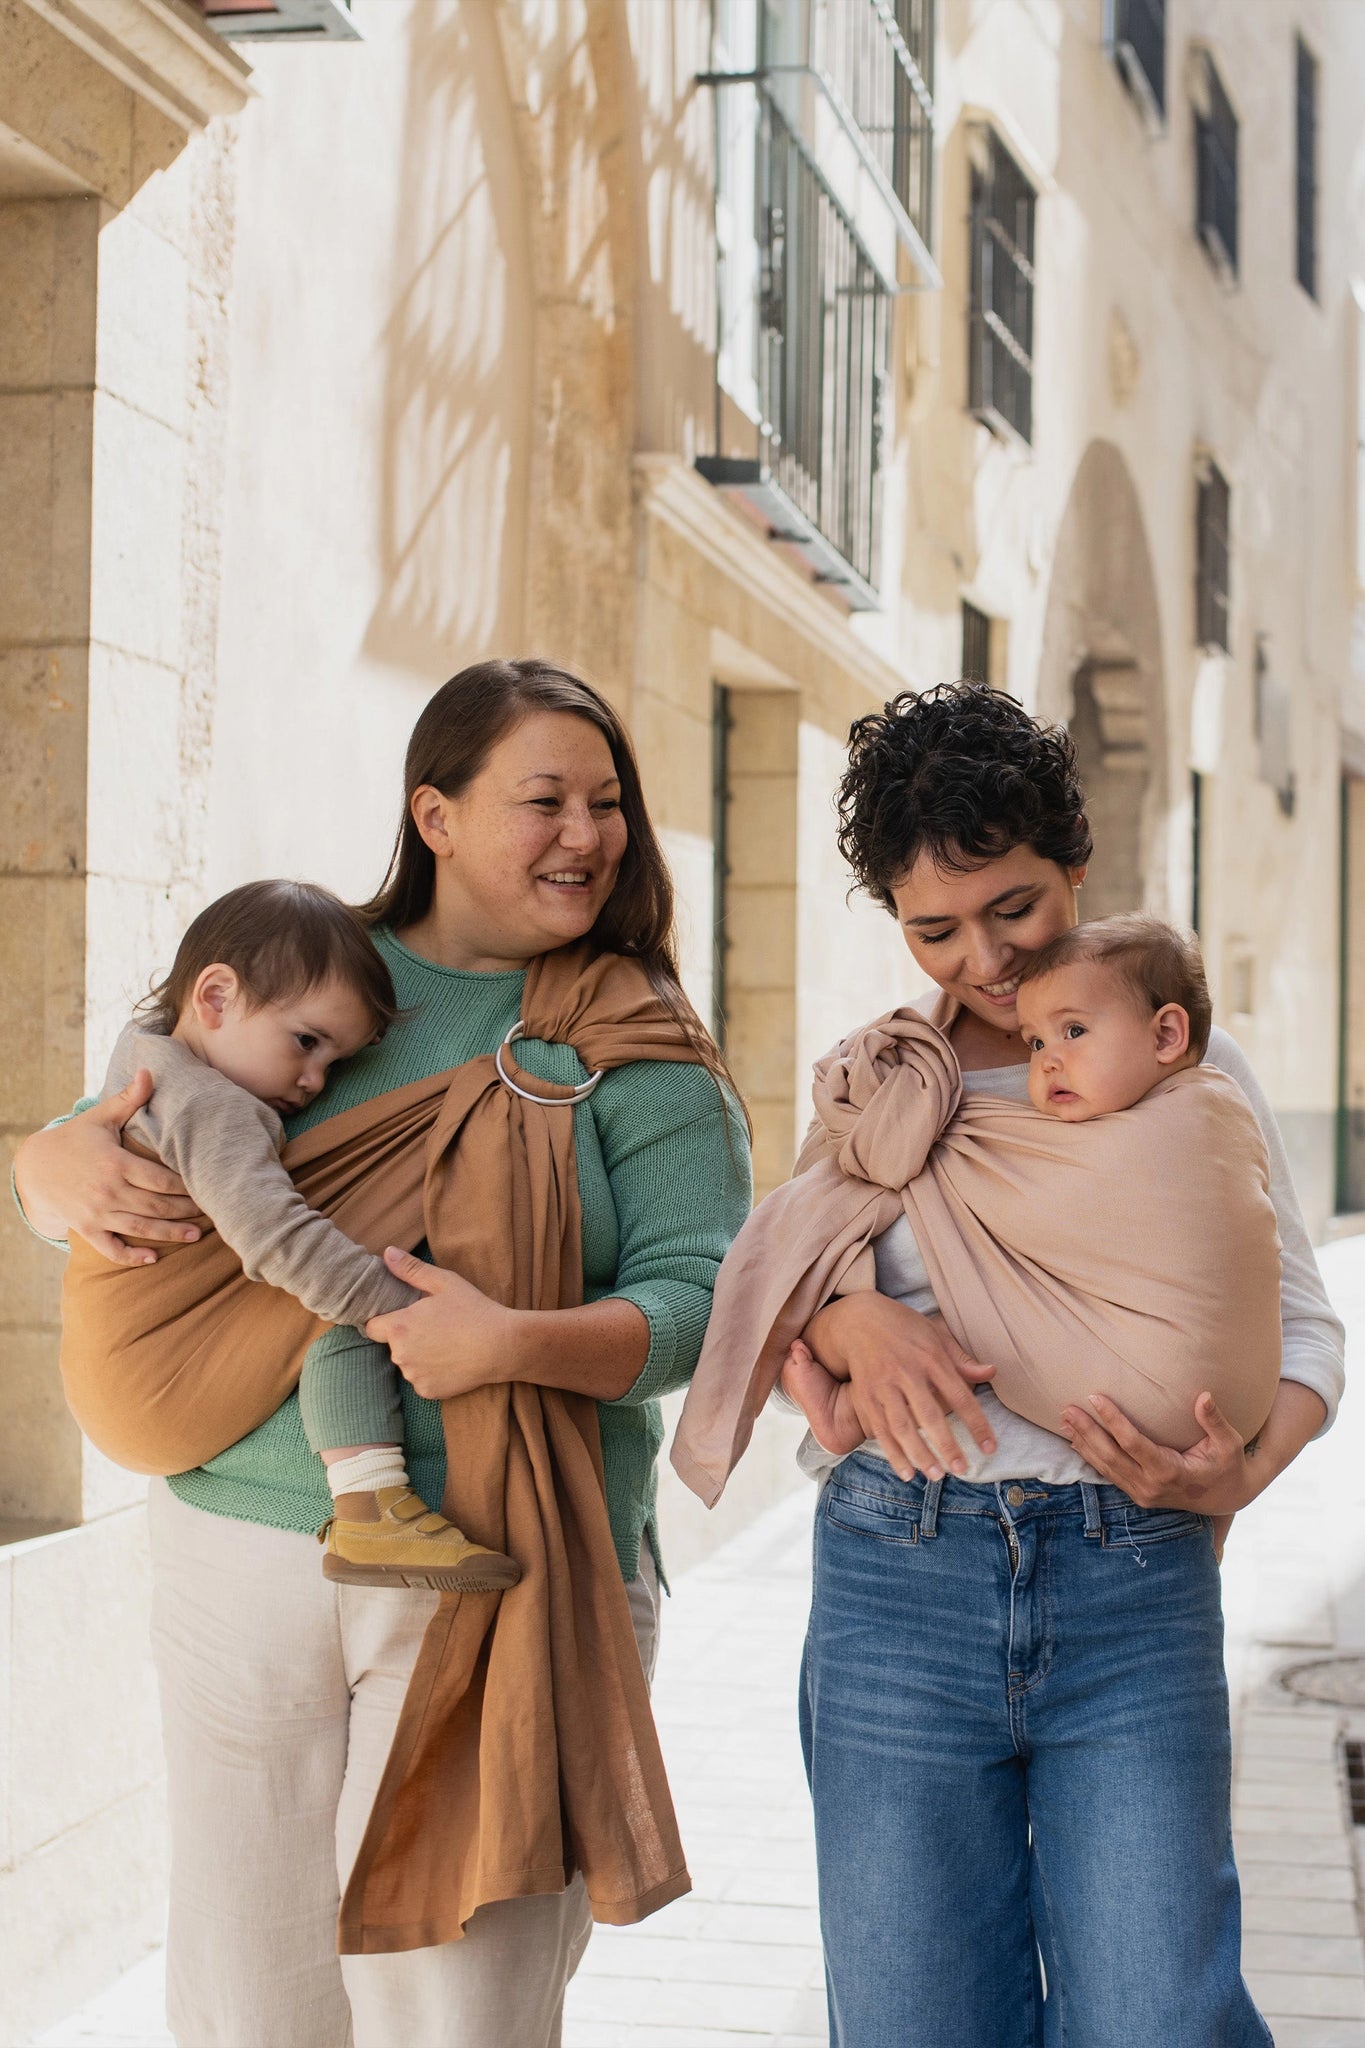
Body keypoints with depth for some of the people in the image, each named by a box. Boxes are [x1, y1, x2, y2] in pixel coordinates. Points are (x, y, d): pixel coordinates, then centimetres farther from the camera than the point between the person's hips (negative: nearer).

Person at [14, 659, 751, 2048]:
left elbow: (700, 1293, -6)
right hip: (242, 1553, 2)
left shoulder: (636, 1051, 3)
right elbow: (88, 1155, 16)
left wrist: (518, 1344, -23)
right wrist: (62, 1166, -8)